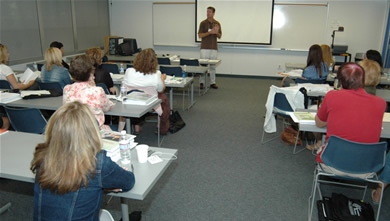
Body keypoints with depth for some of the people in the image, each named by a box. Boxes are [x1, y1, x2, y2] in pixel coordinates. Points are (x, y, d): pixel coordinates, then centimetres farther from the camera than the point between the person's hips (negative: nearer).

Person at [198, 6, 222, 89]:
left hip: (214, 48, 3)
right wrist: (210, 32, -18)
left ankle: (212, 83, 13)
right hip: (204, 48, -2)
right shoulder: (203, 23, -1)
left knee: (213, 66, 7)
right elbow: (200, 35, -8)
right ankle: (201, 82, 7)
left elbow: (219, 36, 9)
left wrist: (216, 32, -14)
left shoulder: (217, 23, 8)